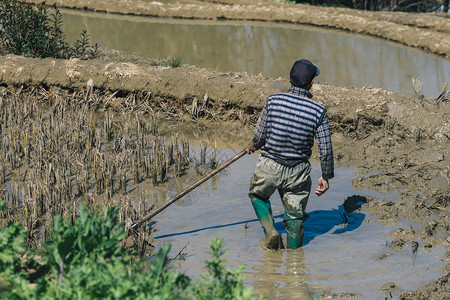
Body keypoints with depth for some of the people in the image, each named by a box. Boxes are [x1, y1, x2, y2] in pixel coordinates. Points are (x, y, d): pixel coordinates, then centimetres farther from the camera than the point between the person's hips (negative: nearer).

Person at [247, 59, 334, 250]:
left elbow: (260, 135, -6)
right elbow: (325, 149, -9)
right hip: (298, 173, 0)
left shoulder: (274, 100, -13)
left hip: (269, 167, 0)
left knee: (258, 195, 28)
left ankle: (270, 231, 10)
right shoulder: (318, 111, -12)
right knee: (295, 215, 16)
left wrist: (254, 145, 17)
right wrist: (326, 177, 5)